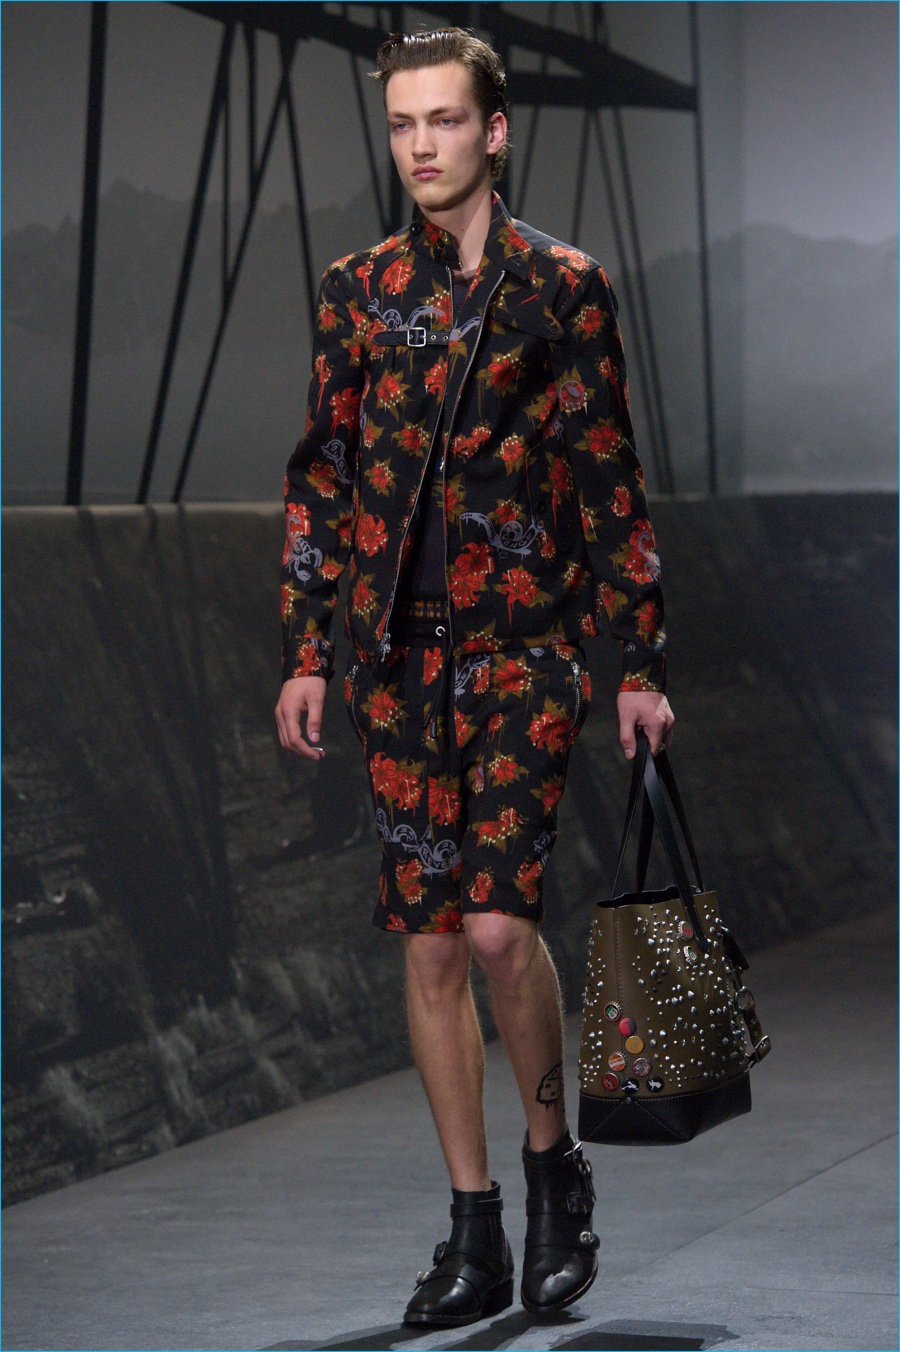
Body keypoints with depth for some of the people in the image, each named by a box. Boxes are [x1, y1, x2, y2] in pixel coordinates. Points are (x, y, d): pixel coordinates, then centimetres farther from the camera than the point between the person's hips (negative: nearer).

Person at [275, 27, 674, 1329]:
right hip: (399, 651, 3)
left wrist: (642, 660, 0)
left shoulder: (564, 286, 1)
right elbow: (320, 478, 12)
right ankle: (474, 1232, 12)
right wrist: (304, 650, 7)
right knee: (432, 939, 3)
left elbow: (610, 482, 2)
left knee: (499, 918, -16)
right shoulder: (358, 291, 9)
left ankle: (555, 1165, 9)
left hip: (525, 644, -3)